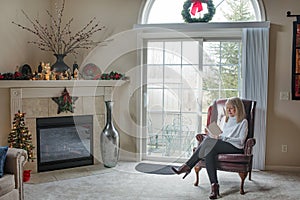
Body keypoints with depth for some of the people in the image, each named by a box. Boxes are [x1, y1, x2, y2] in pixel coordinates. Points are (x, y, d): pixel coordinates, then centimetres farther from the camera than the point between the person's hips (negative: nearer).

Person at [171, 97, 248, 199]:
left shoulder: (243, 122, 4)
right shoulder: (227, 119, 26)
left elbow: (241, 140, -7)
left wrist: (223, 138, -17)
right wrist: (217, 135, 0)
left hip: (235, 147, -6)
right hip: (223, 145, 6)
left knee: (208, 142, -29)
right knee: (209, 152, -29)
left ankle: (187, 166, -24)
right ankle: (214, 185, -34)